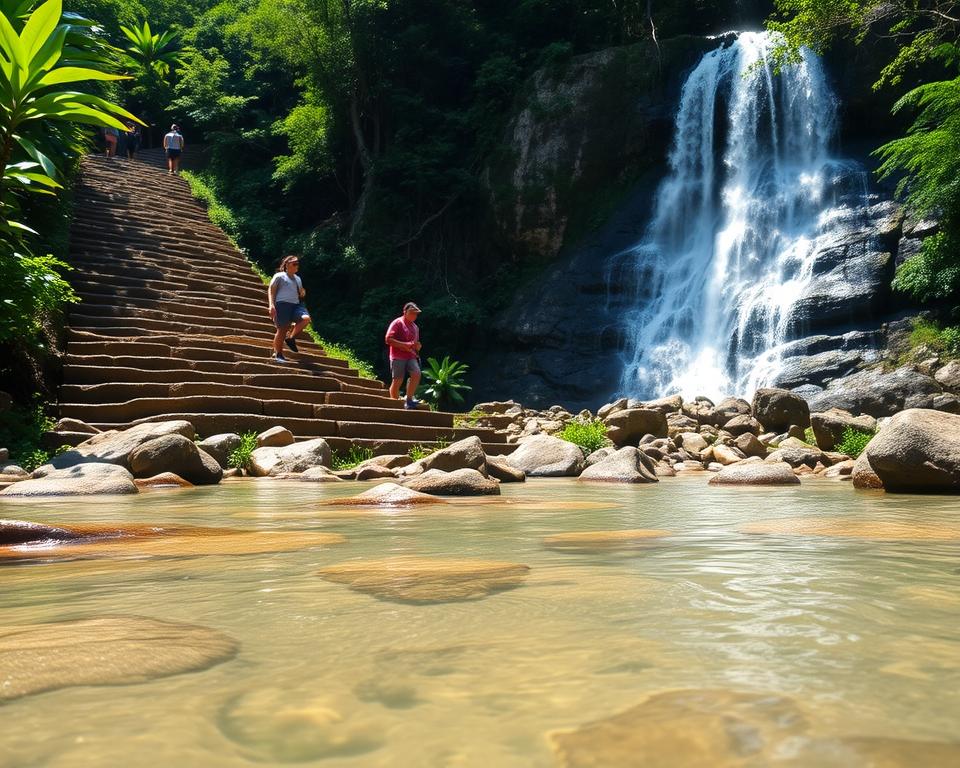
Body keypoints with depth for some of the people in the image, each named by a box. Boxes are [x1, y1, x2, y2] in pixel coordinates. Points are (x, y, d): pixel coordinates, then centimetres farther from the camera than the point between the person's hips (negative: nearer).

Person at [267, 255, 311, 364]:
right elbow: (271, 290, 0)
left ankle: (291, 338, -5)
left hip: (296, 304, 5)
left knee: (306, 318, -23)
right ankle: (278, 354, 3)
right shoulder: (279, 276, 6)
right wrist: (271, 305, -12)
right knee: (282, 329, -9)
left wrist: (302, 293, 10)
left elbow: (301, 293, 34)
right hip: (282, 303, -5)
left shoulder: (298, 279, 26)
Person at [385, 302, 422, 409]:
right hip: (398, 357, -5)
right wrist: (405, 345, -18)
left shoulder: (415, 327, 20)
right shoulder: (397, 323, -1)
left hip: (411, 357, 5)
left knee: (416, 373, -20)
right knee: (397, 381, -7)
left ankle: (409, 400, -16)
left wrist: (417, 346, 6)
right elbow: (388, 339, -12)